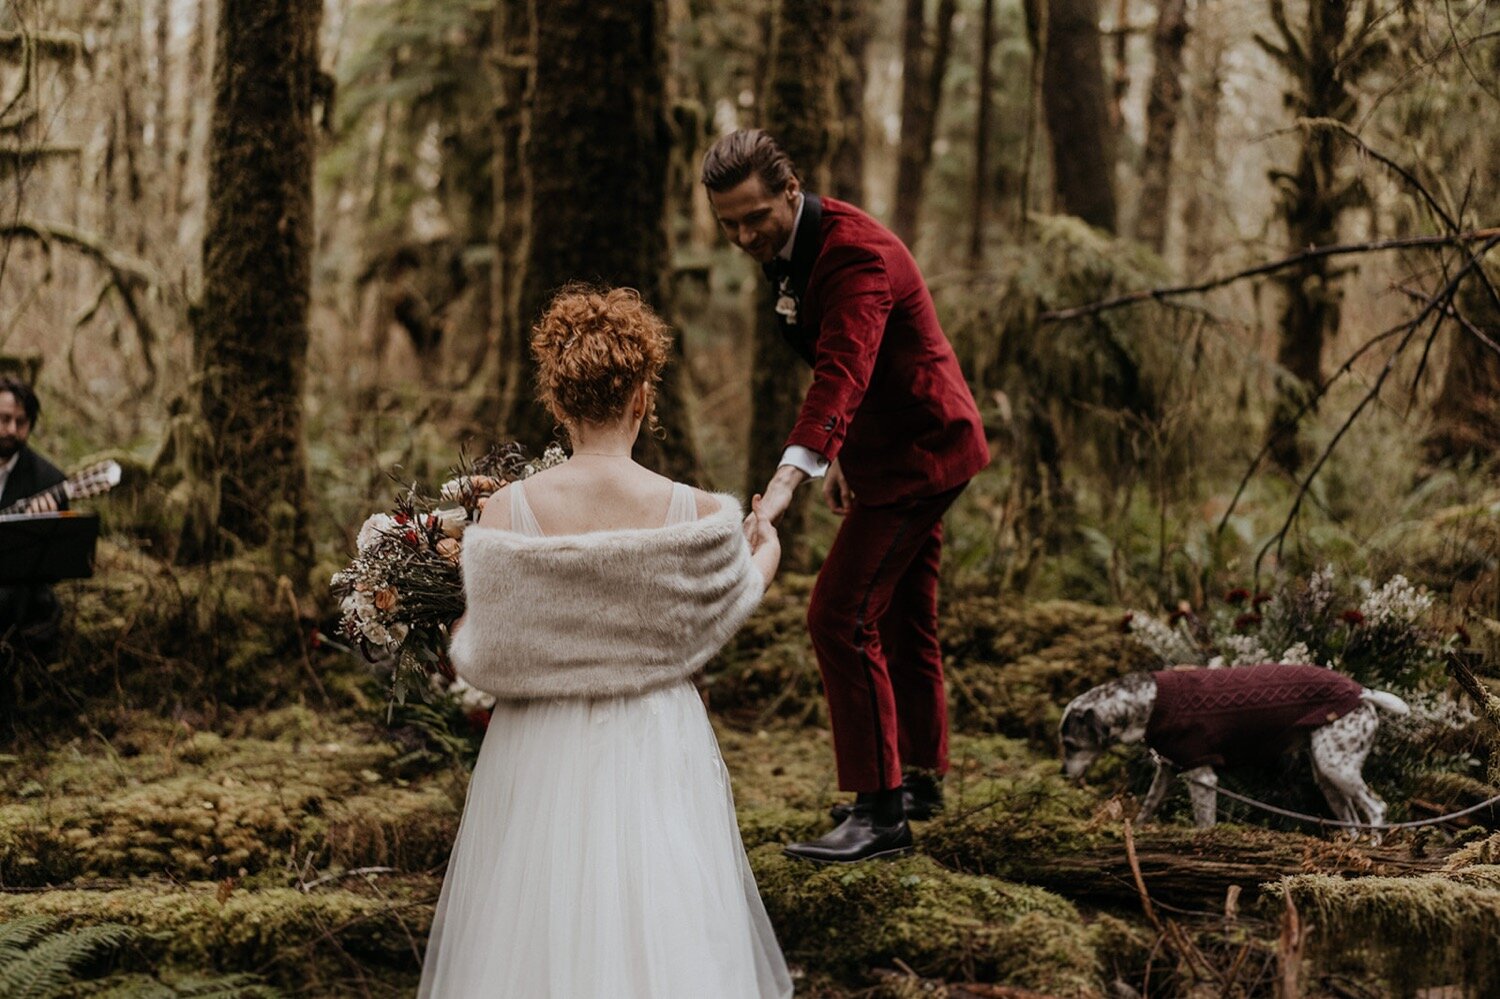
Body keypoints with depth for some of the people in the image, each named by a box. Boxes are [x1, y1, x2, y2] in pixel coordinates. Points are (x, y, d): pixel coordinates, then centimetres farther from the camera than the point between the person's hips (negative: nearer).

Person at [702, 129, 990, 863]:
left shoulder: (856, 253, -27)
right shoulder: (791, 247, 5)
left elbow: (841, 373, -41)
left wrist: (786, 481, -52)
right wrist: (839, 455, 16)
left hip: (917, 451, -10)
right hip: (914, 446, 10)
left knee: (840, 616, -15)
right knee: (901, 618, 20)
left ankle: (880, 812, -11)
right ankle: (920, 778, 35)